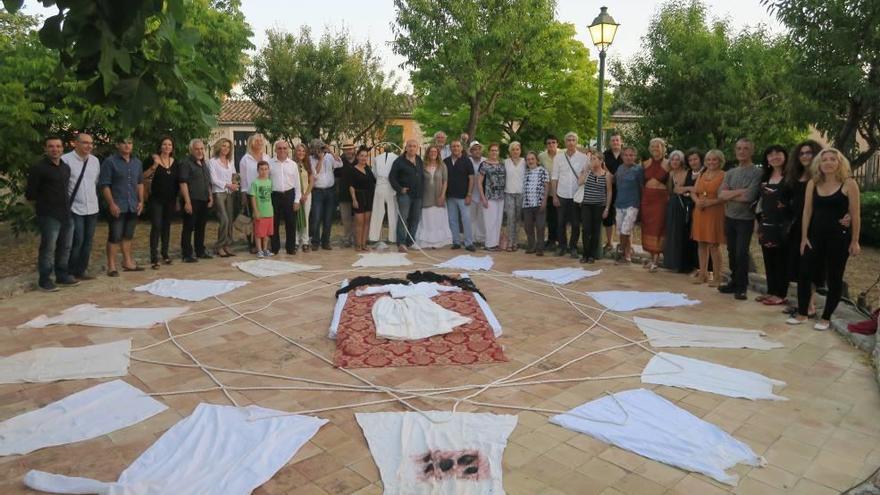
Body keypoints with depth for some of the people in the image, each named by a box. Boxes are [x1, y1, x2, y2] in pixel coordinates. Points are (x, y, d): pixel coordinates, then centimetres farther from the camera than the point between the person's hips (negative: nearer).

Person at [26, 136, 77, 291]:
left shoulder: (66, 167, 12)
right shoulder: (38, 168, -9)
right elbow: (30, 194, -6)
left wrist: (67, 206, 15)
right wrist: (42, 208, 3)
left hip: (66, 214, 7)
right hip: (49, 216, -7)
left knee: (65, 247, 12)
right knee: (48, 248, -2)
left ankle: (62, 276, 24)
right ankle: (44, 280, 8)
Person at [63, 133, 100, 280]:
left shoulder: (95, 160, 7)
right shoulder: (66, 160, -11)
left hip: (92, 208, 6)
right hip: (74, 208, -6)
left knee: (88, 241, 11)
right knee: (77, 241, -4)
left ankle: (82, 270, 23)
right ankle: (71, 272, 11)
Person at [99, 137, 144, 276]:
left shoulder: (137, 163, 12)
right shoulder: (110, 162, -6)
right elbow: (104, 185, -9)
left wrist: (141, 201, 10)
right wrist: (111, 204, -14)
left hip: (133, 206, 6)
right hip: (118, 207, -6)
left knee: (128, 236, 14)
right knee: (115, 236, -3)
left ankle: (127, 262, 24)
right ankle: (111, 266, 4)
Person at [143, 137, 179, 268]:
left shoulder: (175, 163, 8)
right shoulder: (153, 159, -4)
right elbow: (144, 176, -9)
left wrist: (177, 200, 12)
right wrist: (154, 165, -21)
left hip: (170, 200, 4)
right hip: (156, 199, -4)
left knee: (167, 227, 12)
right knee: (156, 226, -10)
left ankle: (165, 254, 23)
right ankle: (154, 258, -8)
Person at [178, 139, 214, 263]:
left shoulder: (204, 164, 17)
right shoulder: (186, 163, -7)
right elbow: (183, 183, -14)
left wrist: (210, 197, 14)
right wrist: (187, 201, -19)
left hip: (204, 201, 8)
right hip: (192, 200, -7)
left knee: (201, 227, 14)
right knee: (188, 228, -3)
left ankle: (200, 251, 24)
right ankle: (187, 254, 1)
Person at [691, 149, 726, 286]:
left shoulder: (723, 176, -5)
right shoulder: (702, 175, 14)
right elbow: (694, 192, 14)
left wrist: (710, 202, -20)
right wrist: (697, 201, -6)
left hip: (715, 213, -6)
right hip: (700, 212, 6)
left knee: (713, 245, -5)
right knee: (702, 244, 9)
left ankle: (716, 277, 3)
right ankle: (702, 274, 17)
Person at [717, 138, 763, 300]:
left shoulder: (757, 173, -8)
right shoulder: (730, 173, 9)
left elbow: (748, 197, -19)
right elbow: (721, 195, -3)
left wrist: (730, 194, -6)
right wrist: (739, 191, -14)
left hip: (745, 220, -5)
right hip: (729, 218, 5)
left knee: (741, 253, -5)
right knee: (732, 252, 13)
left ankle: (741, 287, 7)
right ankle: (734, 282, 25)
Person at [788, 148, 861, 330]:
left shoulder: (849, 184, -6)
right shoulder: (813, 184, 5)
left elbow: (855, 215, -5)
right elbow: (807, 211, 6)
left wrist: (854, 241, -7)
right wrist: (804, 237, 3)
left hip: (839, 237, -4)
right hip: (815, 235, 4)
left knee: (834, 279, 5)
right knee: (804, 274, 4)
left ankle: (826, 318, 15)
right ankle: (802, 314, 17)